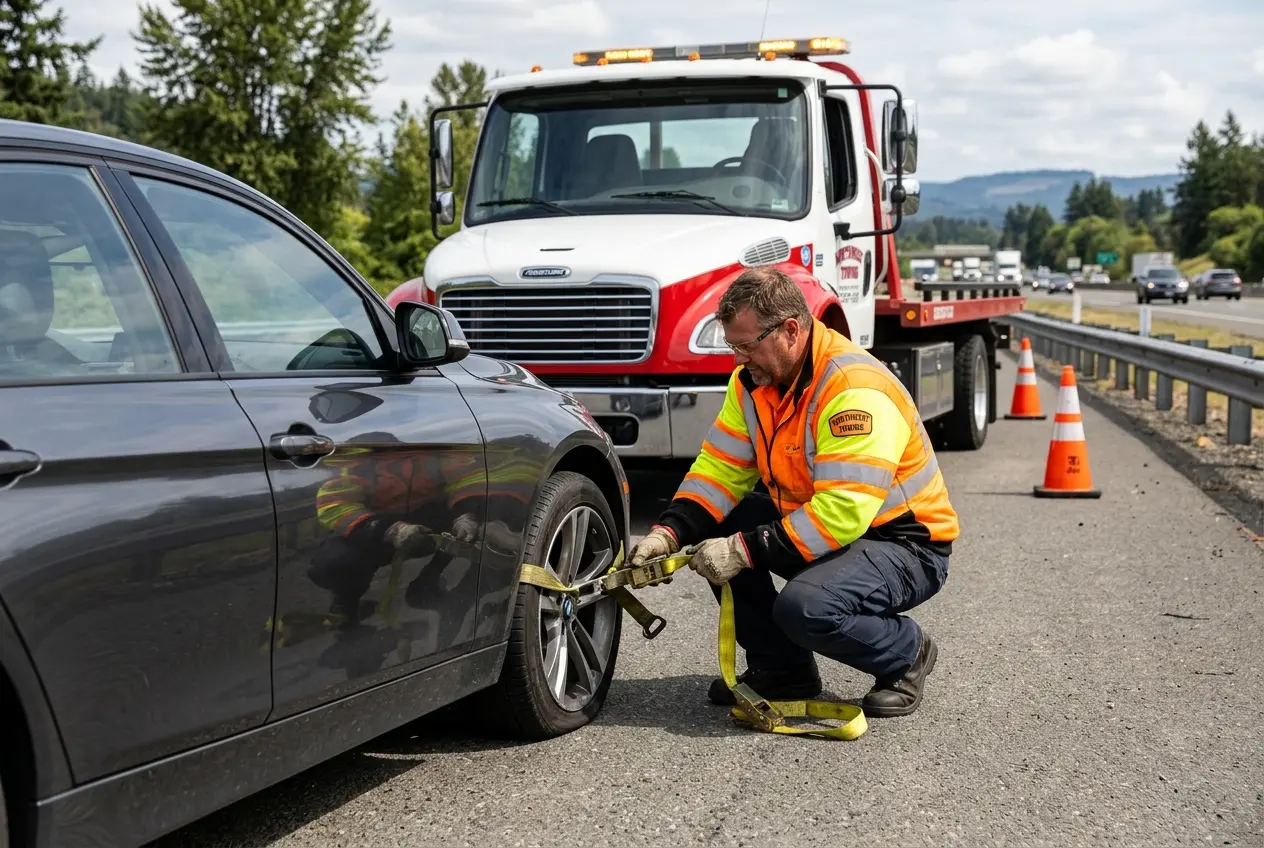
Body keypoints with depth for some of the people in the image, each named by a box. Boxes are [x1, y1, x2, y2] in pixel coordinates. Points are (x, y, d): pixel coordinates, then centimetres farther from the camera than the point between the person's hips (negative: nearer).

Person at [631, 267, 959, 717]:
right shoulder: (754, 379, -1)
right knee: (712, 529, -6)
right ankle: (780, 668, 7)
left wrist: (745, 551, -33)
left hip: (905, 543, -8)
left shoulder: (855, 390, -29)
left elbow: (844, 510, -34)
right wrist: (667, 534, -18)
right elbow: (720, 468, -1)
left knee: (804, 608, -33)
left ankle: (907, 653, 0)